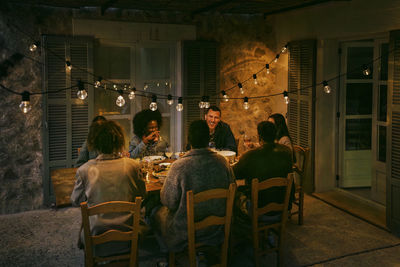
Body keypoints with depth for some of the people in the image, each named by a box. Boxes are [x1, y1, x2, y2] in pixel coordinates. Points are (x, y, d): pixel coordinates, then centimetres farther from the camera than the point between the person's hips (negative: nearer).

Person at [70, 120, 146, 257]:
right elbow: (142, 195, 3)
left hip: (97, 238, 0)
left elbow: (75, 200, 2)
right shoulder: (132, 165, -12)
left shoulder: (84, 170, -14)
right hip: (126, 236, 1)